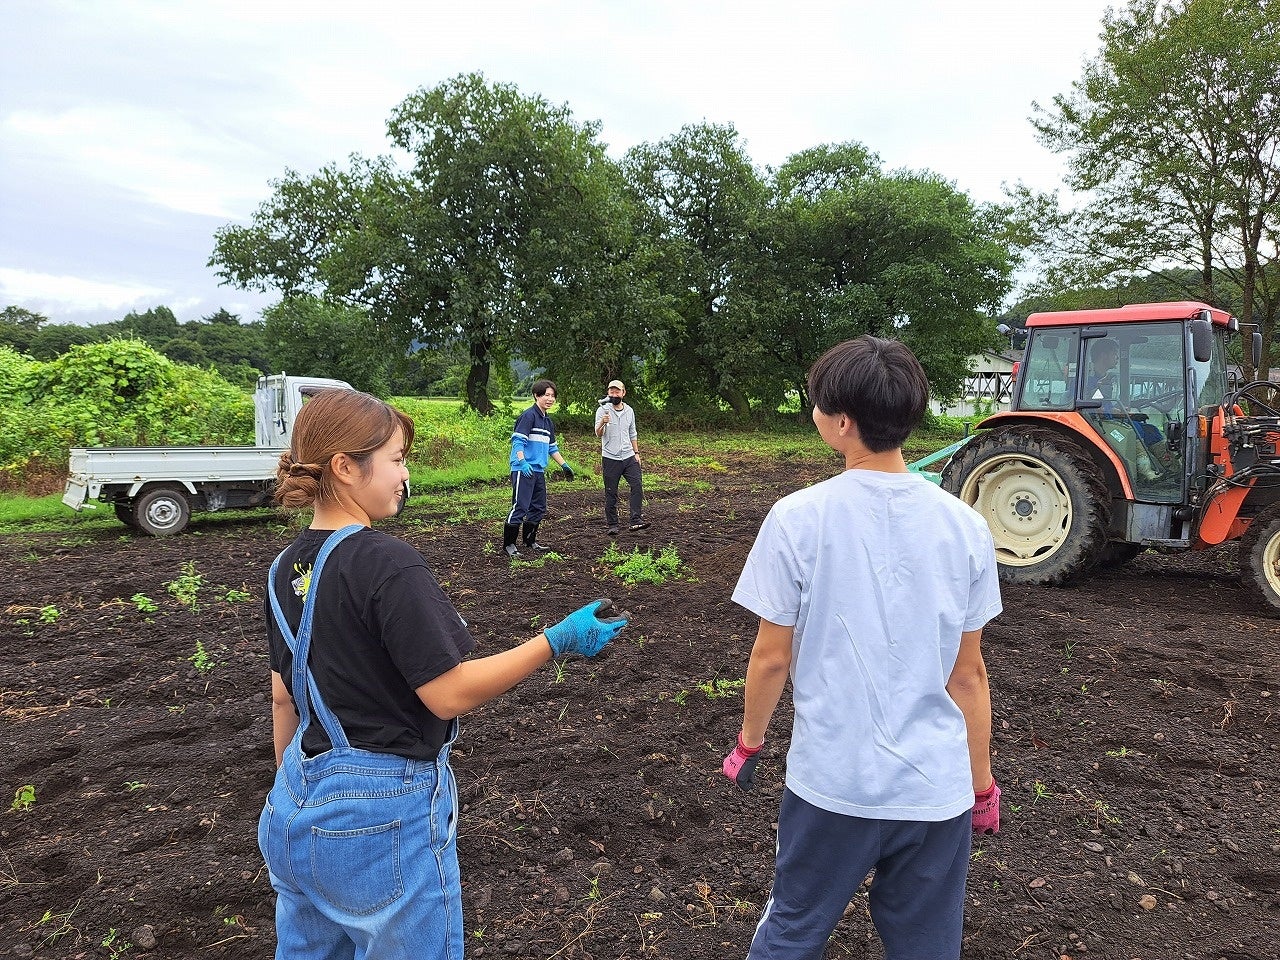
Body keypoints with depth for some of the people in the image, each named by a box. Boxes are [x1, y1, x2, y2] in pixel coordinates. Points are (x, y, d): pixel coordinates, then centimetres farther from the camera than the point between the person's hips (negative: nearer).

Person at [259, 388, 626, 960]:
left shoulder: (286, 568, 1)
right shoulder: (386, 565, -23)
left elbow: (284, 697, 10)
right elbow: (449, 694, -21)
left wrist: (292, 791, 21)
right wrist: (557, 641, -16)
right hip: (384, 816, -8)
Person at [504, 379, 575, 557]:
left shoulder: (548, 422, 19)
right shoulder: (528, 416, -9)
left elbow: (552, 447, 28)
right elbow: (517, 440, -18)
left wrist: (564, 465, 26)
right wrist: (522, 462, -30)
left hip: (539, 470, 9)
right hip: (524, 470, -9)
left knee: (539, 508, 14)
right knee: (520, 507, -9)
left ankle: (530, 541, 27)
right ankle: (508, 544, 0)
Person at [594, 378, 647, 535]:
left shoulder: (629, 411, 10)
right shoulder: (603, 410, -4)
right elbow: (598, 434, -15)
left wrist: (636, 453, 13)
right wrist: (602, 423, -35)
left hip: (629, 457, 4)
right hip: (610, 459, -3)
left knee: (637, 486, -11)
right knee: (611, 493, 2)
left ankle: (636, 521, -12)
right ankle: (612, 525, 10)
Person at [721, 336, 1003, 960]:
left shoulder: (798, 519, -14)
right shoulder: (964, 525, -5)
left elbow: (772, 658, -7)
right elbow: (967, 674, 2)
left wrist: (749, 743, 10)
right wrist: (981, 782, 14)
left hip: (831, 782, -2)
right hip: (938, 787, 3)